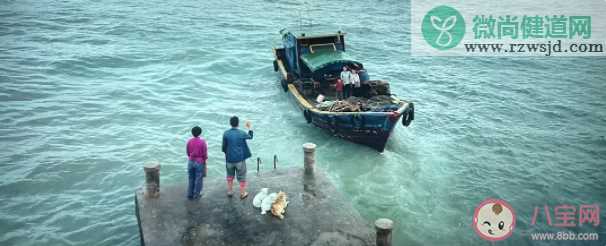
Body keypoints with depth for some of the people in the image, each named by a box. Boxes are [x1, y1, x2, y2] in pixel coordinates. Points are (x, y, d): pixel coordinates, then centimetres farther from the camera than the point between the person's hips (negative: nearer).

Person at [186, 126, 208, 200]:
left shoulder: (189, 141, -4)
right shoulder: (202, 141, -14)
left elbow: (188, 152, 6)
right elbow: (205, 153, -10)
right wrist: (204, 160, 6)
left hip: (191, 162, 4)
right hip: (200, 162, -4)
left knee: (191, 179, 13)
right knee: (198, 179, 7)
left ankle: (190, 195, 17)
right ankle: (196, 195, 11)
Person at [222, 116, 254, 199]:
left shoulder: (226, 133, -8)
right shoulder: (241, 133, -10)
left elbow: (223, 147, -4)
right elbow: (250, 136, 12)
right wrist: (249, 128, 26)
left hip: (229, 159, 2)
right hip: (240, 159, -2)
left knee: (230, 176, 21)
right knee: (241, 177, 11)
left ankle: (230, 191, 28)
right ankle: (242, 193, 17)